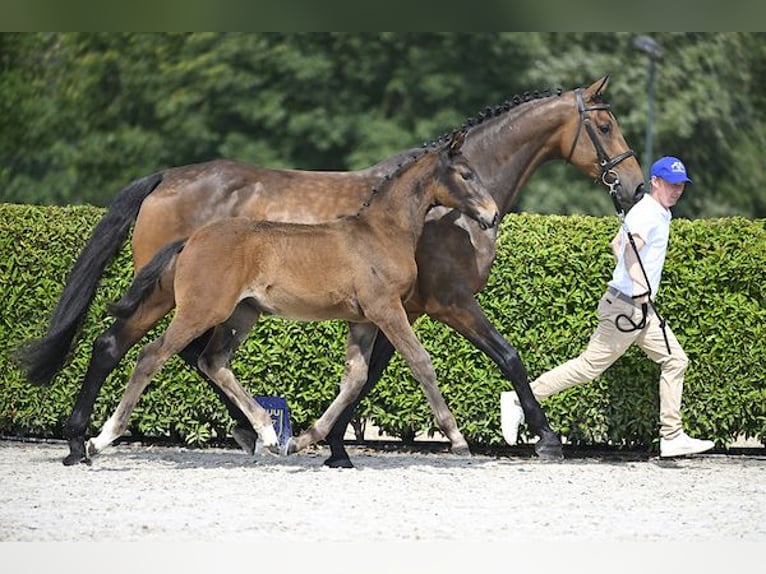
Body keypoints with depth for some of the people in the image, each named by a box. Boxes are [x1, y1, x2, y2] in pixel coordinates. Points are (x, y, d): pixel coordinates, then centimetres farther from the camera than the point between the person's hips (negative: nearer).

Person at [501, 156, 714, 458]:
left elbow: (616, 244, 27)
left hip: (642, 310, 10)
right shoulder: (646, 214, -17)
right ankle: (520, 400, 0)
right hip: (626, 307, -10)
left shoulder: (660, 214, 15)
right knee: (590, 365, -7)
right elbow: (632, 247, -36)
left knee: (674, 361, 6)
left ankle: (672, 438, 7)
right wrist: (639, 285, -47)